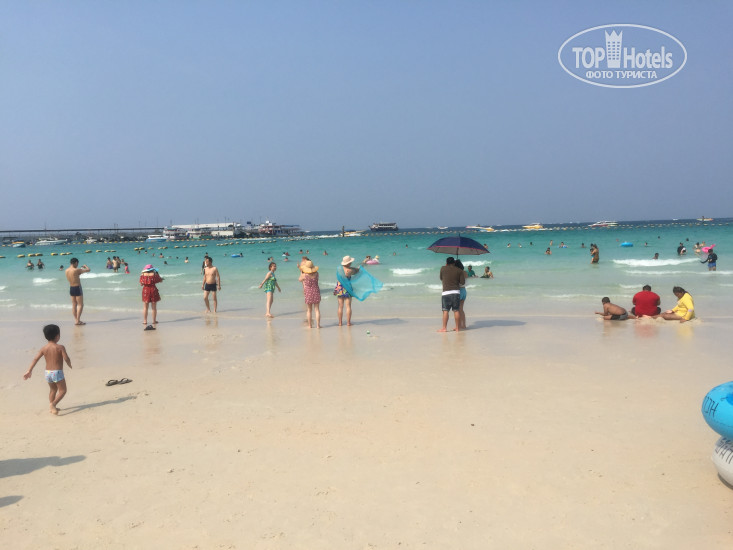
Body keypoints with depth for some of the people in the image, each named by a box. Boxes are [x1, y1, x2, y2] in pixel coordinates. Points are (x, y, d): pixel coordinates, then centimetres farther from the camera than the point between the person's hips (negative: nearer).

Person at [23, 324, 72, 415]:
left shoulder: (43, 348, 1)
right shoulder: (60, 347, -12)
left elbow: (35, 359, -4)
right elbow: (66, 359, -17)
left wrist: (29, 371, -4)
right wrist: (70, 365, 4)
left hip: (47, 372, 6)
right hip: (57, 372, -6)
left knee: (53, 390, 24)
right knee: (62, 390, 5)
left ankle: (52, 408, 28)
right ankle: (53, 404, -16)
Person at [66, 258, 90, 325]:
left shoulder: (67, 270, 4)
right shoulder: (76, 270, -17)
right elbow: (88, 270, -12)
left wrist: (80, 269, 22)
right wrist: (85, 266, 11)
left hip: (71, 288, 7)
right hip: (77, 288, -7)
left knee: (74, 305, 12)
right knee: (81, 305, -1)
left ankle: (76, 320, 16)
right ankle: (78, 320, -6)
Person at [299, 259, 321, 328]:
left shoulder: (304, 275, -13)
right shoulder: (316, 274, -7)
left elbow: (300, 279, 8)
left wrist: (301, 271, 20)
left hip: (308, 293, -1)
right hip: (316, 292, 1)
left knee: (309, 310, 10)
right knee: (317, 309, 6)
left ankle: (310, 325, 14)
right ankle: (318, 325, 4)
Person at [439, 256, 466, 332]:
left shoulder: (443, 268, 4)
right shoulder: (459, 270, 6)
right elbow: (463, 282, 3)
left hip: (446, 292, -1)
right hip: (456, 292, 2)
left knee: (445, 311, 1)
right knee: (456, 310, 5)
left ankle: (444, 328, -1)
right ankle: (457, 328, 9)